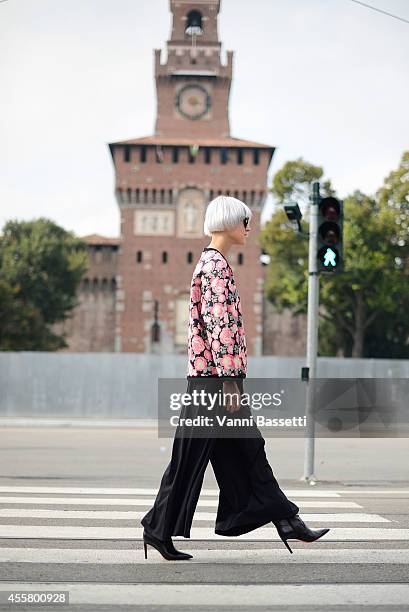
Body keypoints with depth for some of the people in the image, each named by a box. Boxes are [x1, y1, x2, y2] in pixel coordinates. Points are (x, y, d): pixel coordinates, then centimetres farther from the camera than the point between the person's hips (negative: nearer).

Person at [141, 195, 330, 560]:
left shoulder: (211, 262, 17)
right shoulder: (216, 264, -14)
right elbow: (220, 323, -20)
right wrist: (229, 380, -21)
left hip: (217, 376, 10)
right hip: (215, 376, -10)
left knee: (247, 448, 10)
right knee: (191, 455, -3)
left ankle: (285, 521, 15)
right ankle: (159, 530, 5)